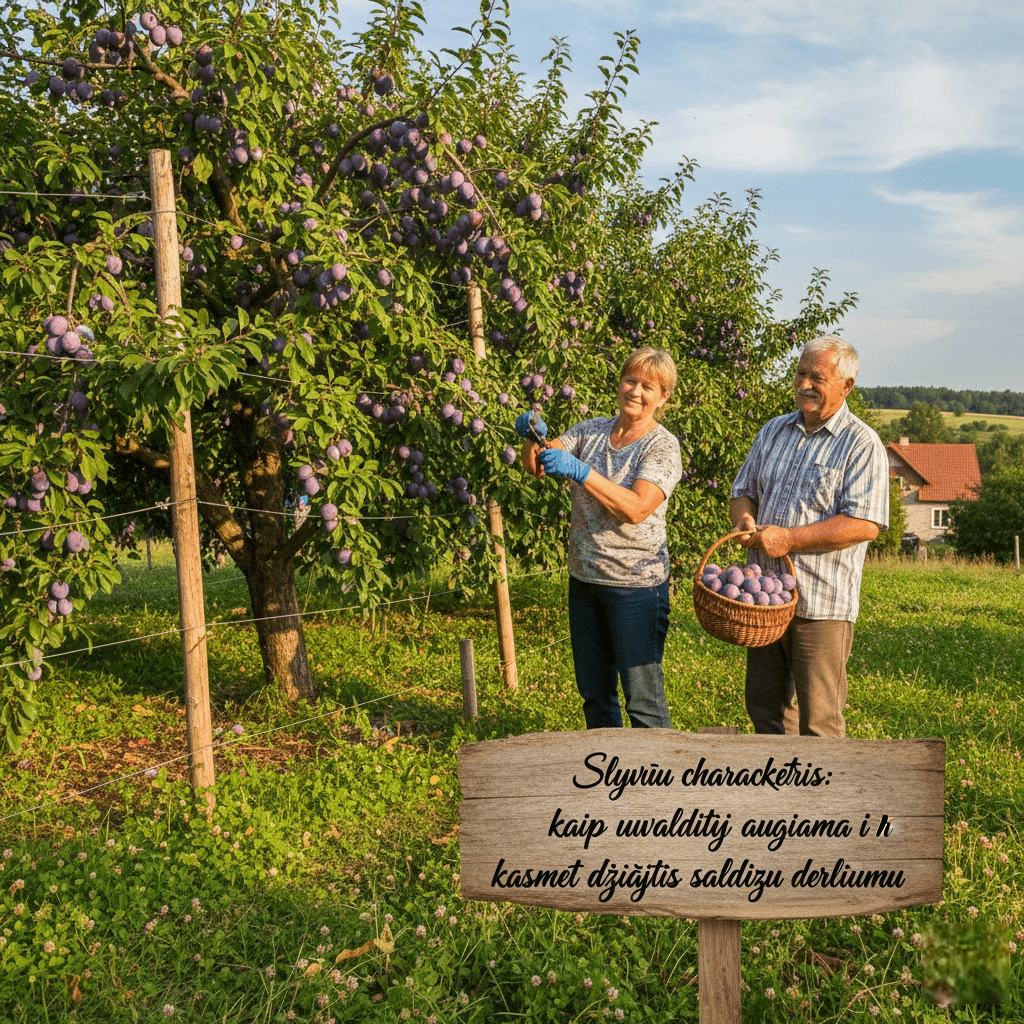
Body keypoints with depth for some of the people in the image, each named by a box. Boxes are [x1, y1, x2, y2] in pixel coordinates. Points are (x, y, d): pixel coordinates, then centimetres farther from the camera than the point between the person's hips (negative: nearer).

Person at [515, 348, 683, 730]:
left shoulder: (663, 446, -9)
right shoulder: (593, 430, 8)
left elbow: (635, 509, -23)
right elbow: (537, 466, 0)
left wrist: (579, 471, -30)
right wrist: (533, 438, -22)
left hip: (636, 585, -6)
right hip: (584, 579, 6)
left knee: (643, 699, -1)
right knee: (594, 693, 18)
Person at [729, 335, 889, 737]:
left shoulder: (861, 444, -7)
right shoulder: (773, 431, 13)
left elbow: (865, 524, -16)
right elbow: (743, 491, 21)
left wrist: (789, 538, -20)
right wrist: (744, 517, -3)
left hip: (821, 603, -6)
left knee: (819, 719, 1)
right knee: (764, 704, 15)